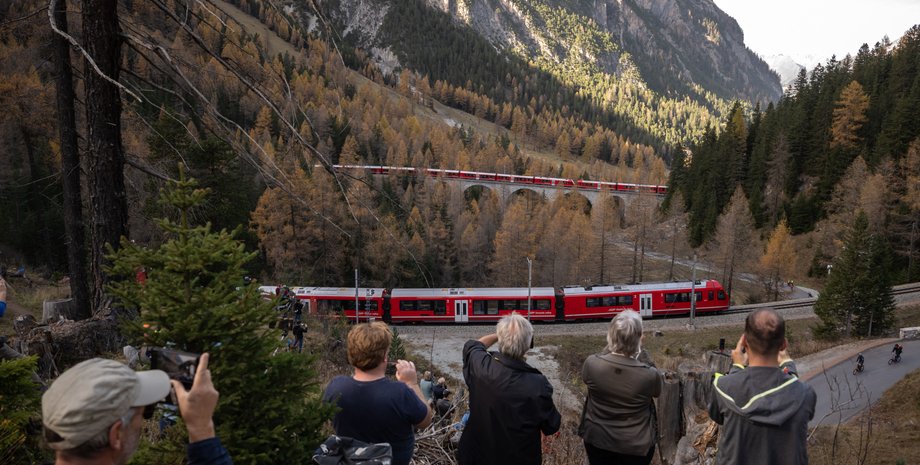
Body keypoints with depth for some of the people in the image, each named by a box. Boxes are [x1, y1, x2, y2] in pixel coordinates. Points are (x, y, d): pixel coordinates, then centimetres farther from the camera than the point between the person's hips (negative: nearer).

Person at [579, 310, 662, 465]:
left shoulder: (591, 364, -23)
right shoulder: (650, 375, -26)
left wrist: (609, 349, 2)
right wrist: (639, 355, -1)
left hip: (597, 440, 1)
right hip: (636, 446, -1)